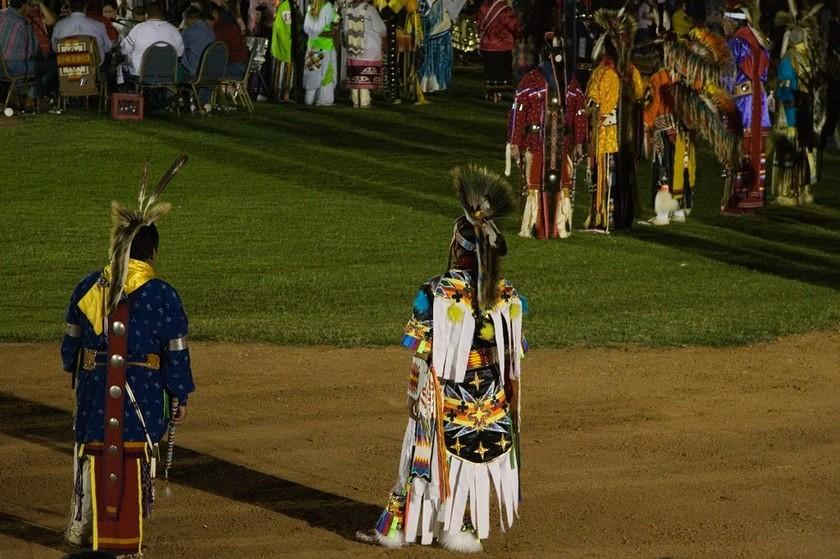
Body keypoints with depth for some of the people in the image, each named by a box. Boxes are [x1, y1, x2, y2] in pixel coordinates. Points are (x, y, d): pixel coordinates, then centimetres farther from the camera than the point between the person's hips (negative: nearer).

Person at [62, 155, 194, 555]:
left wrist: (73, 368, 26)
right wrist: (180, 396, 4)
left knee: (92, 452, 16)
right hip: (143, 393, -2)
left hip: (95, 388, 2)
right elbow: (176, 353, -6)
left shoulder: (89, 288, -2)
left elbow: (71, 342, 8)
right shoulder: (163, 296, -11)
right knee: (135, 459, 7)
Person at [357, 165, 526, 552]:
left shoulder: (436, 295, -18)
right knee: (478, 460, 14)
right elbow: (515, 355, 2)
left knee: (424, 458, 9)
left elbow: (424, 354, -14)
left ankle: (396, 527, 18)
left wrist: (416, 398, -4)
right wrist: (505, 400, 14)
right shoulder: (509, 298, -5)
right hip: (492, 404, 3)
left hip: (445, 400, -3)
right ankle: (464, 530, 20)